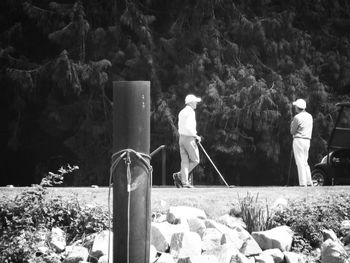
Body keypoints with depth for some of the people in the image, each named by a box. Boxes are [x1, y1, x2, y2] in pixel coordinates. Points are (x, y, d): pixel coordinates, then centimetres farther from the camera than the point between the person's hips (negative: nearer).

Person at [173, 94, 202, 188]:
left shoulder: (182, 112, 16)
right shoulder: (190, 112, -12)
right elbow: (188, 127, -22)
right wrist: (196, 136, -12)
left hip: (181, 138, 9)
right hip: (189, 138, -9)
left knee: (185, 160, 5)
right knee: (195, 160, 1)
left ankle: (184, 181, -2)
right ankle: (179, 175, -7)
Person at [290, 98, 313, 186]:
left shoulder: (297, 117, -12)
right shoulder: (309, 116, 12)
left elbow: (292, 131, -6)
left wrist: (292, 123, 10)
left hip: (299, 140, -8)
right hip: (307, 140, 8)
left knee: (300, 162, -7)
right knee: (305, 162, 15)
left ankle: (303, 183, -11)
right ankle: (309, 182, 11)